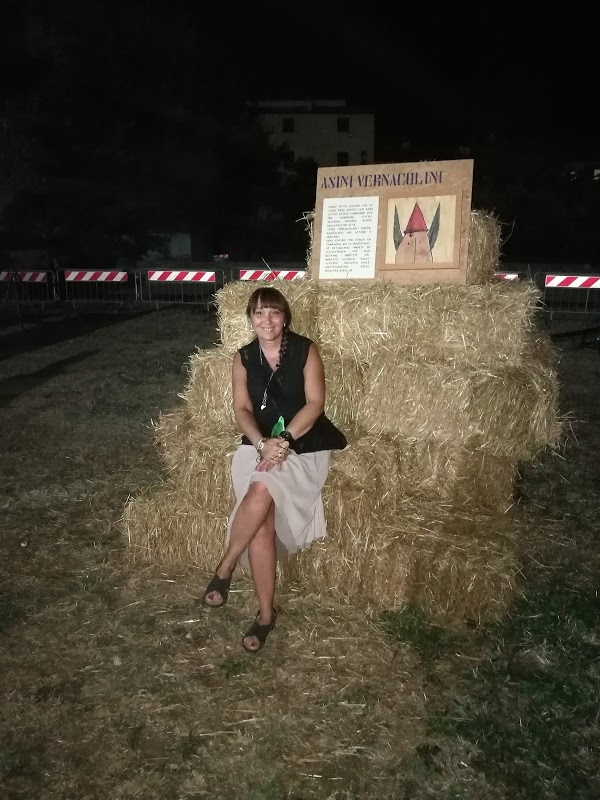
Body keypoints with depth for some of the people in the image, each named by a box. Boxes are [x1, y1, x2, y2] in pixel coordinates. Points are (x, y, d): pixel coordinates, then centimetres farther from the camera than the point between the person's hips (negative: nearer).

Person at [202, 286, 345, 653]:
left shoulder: (305, 350, -1)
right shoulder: (243, 358, 8)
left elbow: (315, 403, -9)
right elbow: (242, 409, 0)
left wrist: (284, 440, -22)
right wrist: (263, 444, -20)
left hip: (303, 447, -2)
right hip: (259, 446, 2)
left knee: (262, 488, -33)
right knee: (261, 524, -23)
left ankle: (224, 569, -13)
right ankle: (266, 613, -10)